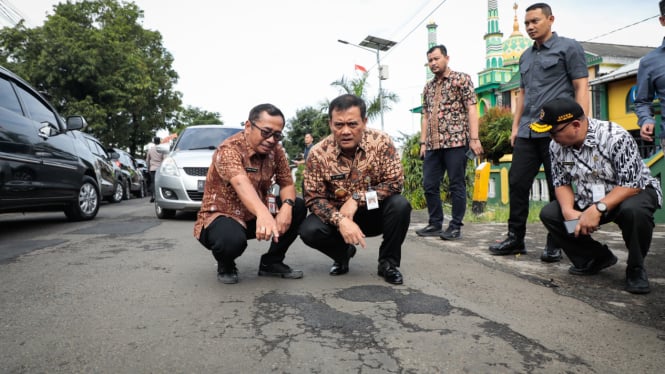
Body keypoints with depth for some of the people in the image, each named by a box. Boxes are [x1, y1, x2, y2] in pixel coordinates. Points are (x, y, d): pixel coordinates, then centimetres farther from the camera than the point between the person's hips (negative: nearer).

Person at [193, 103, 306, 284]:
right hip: (221, 216, -6)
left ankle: (271, 262, 6)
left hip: (254, 216, 6)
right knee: (232, 240, -38)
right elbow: (241, 184, -44)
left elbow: (287, 184, -2)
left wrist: (287, 206, -27)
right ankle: (225, 266, 0)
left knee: (299, 207, -11)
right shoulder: (229, 149, -25)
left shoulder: (276, 150, -5)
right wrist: (263, 213, -64)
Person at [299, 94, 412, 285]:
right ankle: (343, 253, 10)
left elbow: (395, 182, -18)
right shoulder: (318, 153, -16)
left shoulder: (381, 142, -17)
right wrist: (340, 221, -32)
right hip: (338, 215, 1)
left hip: (375, 213, 0)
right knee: (309, 230, -25)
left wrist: (357, 199, -27)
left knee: (400, 205, -30)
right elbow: (314, 198, -15)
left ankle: (388, 262, -4)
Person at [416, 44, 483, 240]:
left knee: (457, 186, -1)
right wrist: (423, 142, 11)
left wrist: (474, 138, -13)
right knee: (429, 185, 6)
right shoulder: (428, 87, 19)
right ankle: (435, 224, 18)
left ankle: (455, 227, 7)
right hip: (433, 144, 6)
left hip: (456, 141, -6)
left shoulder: (462, 79, 3)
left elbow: (471, 109, -4)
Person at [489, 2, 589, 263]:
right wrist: (515, 126, 14)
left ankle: (554, 245, 10)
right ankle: (515, 238, 12)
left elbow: (581, 88, -4)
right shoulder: (525, 57, 20)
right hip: (527, 133, 6)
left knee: (557, 188, 1)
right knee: (517, 184, 2)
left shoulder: (568, 48, 3)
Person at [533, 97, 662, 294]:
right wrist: (568, 210, -22)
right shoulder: (556, 146, -11)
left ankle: (636, 269, -11)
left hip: (634, 191, -5)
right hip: (589, 200, 5)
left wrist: (597, 209, -40)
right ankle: (597, 258, 5)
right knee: (549, 214, -13)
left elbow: (631, 185, -28)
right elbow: (561, 183, -3)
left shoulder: (615, 137, -27)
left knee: (634, 210, -39)